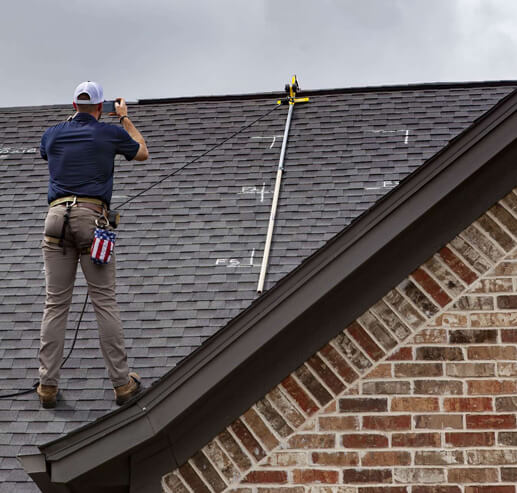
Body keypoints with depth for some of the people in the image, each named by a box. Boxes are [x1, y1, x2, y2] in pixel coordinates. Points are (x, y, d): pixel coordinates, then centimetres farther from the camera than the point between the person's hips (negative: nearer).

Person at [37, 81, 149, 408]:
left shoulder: (53, 135, 17)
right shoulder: (111, 133, 8)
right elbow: (142, 153, 28)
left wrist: (75, 118, 49)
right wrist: (125, 118, 39)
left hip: (57, 215, 3)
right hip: (92, 216, -2)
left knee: (56, 304, 3)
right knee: (105, 302, -1)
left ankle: (48, 385, 2)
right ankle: (122, 383, 2)